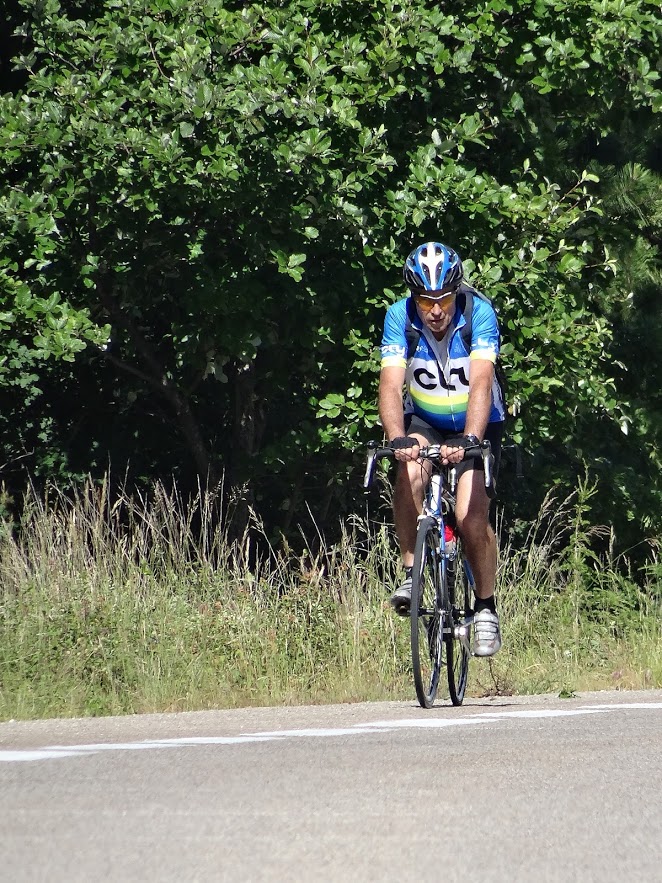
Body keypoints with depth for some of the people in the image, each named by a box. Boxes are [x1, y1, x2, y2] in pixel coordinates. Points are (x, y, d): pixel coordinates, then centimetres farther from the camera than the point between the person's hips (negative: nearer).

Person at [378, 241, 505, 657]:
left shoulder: (479, 313, -24)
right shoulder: (400, 317, -20)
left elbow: (481, 383, -35)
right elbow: (391, 386, -28)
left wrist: (469, 440, -50)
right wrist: (397, 438, -46)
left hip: (475, 424, -1)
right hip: (424, 422, 1)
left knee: (472, 517, -17)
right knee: (409, 473, -31)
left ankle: (486, 607, 3)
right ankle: (412, 571, -15)